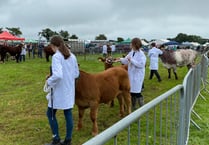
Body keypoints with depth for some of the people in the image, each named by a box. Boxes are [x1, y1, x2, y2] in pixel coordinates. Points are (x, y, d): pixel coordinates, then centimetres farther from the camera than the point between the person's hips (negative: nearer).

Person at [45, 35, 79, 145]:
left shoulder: (56, 56, -16)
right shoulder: (72, 56, 6)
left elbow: (58, 75, -28)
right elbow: (76, 74, 13)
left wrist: (49, 81, -12)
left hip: (59, 91, -7)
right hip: (69, 90, 7)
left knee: (50, 114, 10)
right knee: (68, 114, 11)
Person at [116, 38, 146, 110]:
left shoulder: (141, 54, -16)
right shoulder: (131, 53, 7)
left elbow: (141, 64, -25)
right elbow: (126, 61, 14)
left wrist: (131, 60, -25)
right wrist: (121, 59, -6)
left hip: (138, 75, -8)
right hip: (131, 74, 8)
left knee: (137, 92, -6)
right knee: (131, 91, 15)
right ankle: (133, 106, 29)